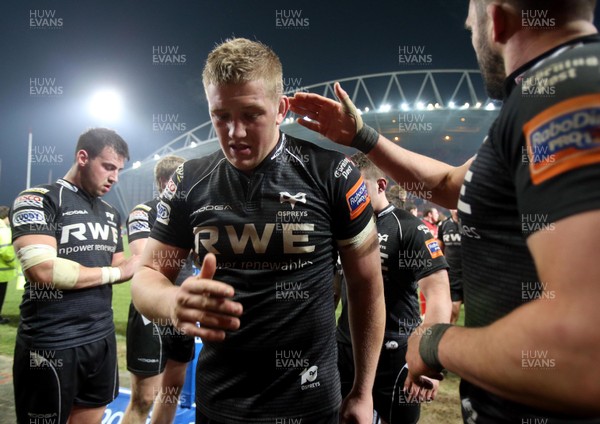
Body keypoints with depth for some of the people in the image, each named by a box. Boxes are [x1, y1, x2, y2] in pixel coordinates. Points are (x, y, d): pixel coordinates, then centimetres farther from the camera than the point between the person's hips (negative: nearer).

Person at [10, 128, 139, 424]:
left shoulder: (110, 213, 11)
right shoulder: (38, 200, -11)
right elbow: (43, 269, -25)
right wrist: (114, 272, -14)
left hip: (103, 338, 7)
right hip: (50, 345, -6)